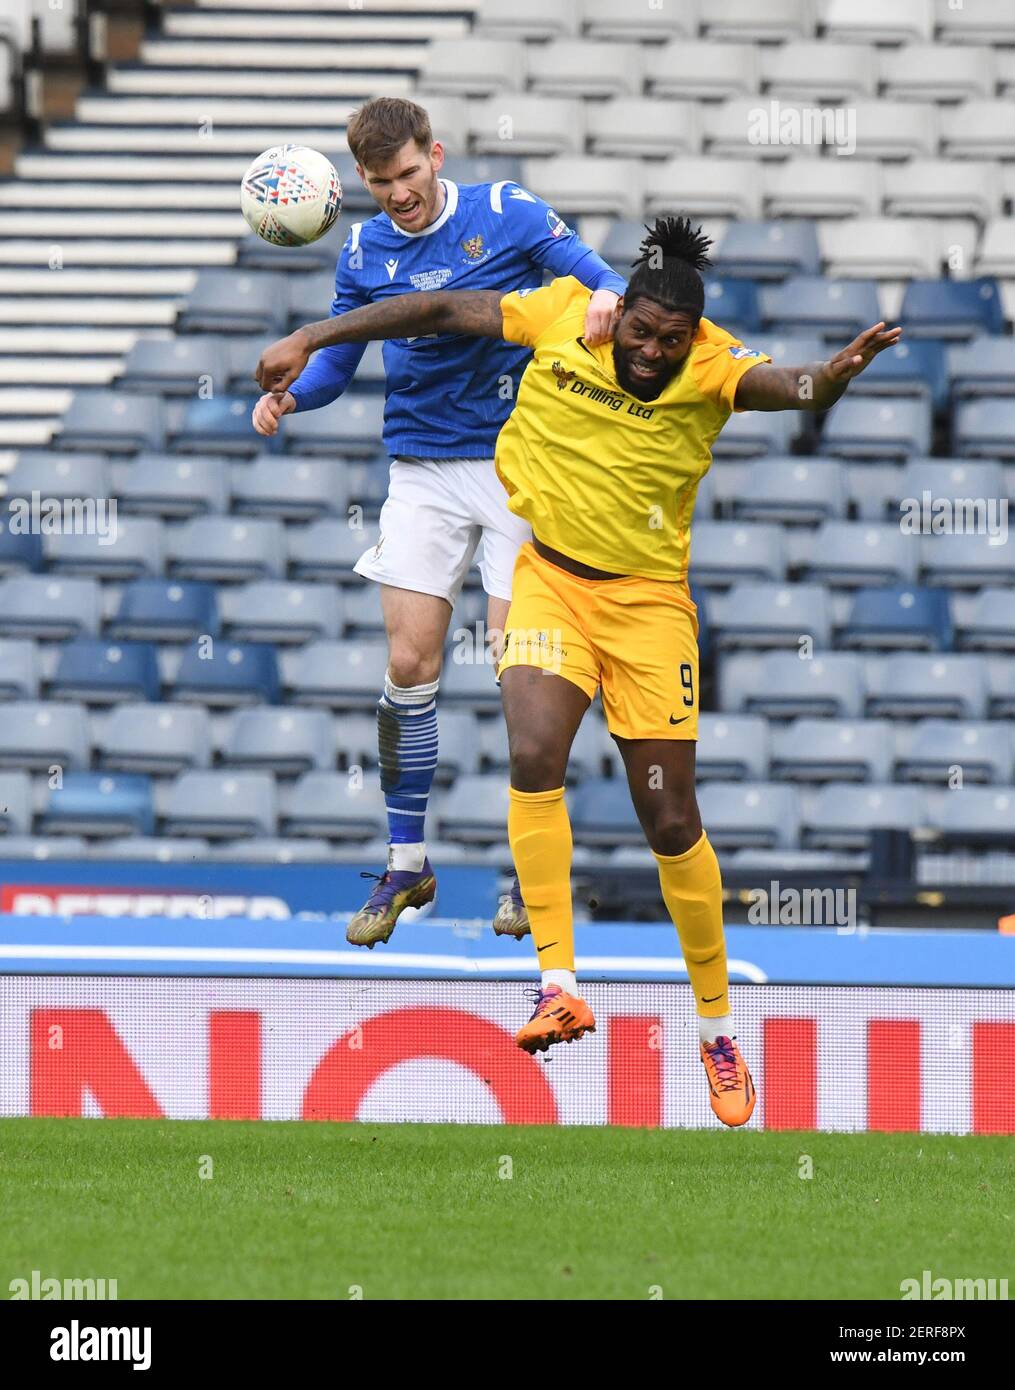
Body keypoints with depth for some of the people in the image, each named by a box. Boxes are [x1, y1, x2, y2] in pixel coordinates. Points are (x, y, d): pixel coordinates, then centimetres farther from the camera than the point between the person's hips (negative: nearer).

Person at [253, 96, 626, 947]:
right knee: (410, 663, -4)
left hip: (519, 463, -3)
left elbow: (598, 278, -5)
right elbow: (338, 362, 11)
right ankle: (406, 866, 7)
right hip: (423, 472, 3)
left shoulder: (507, 214, -5)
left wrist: (604, 297, -29)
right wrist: (290, 395, -10)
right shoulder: (365, 253, 5)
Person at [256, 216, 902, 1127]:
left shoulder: (711, 368, -13)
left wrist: (841, 368, -56)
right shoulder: (565, 316, -7)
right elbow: (443, 311, 2)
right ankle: (558, 982, -23)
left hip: (648, 602, -1)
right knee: (534, 756, -25)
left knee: (671, 823, 0)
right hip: (550, 582, 2)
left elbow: (796, 389, -33)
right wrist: (311, 340, 3)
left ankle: (718, 1029, 16)